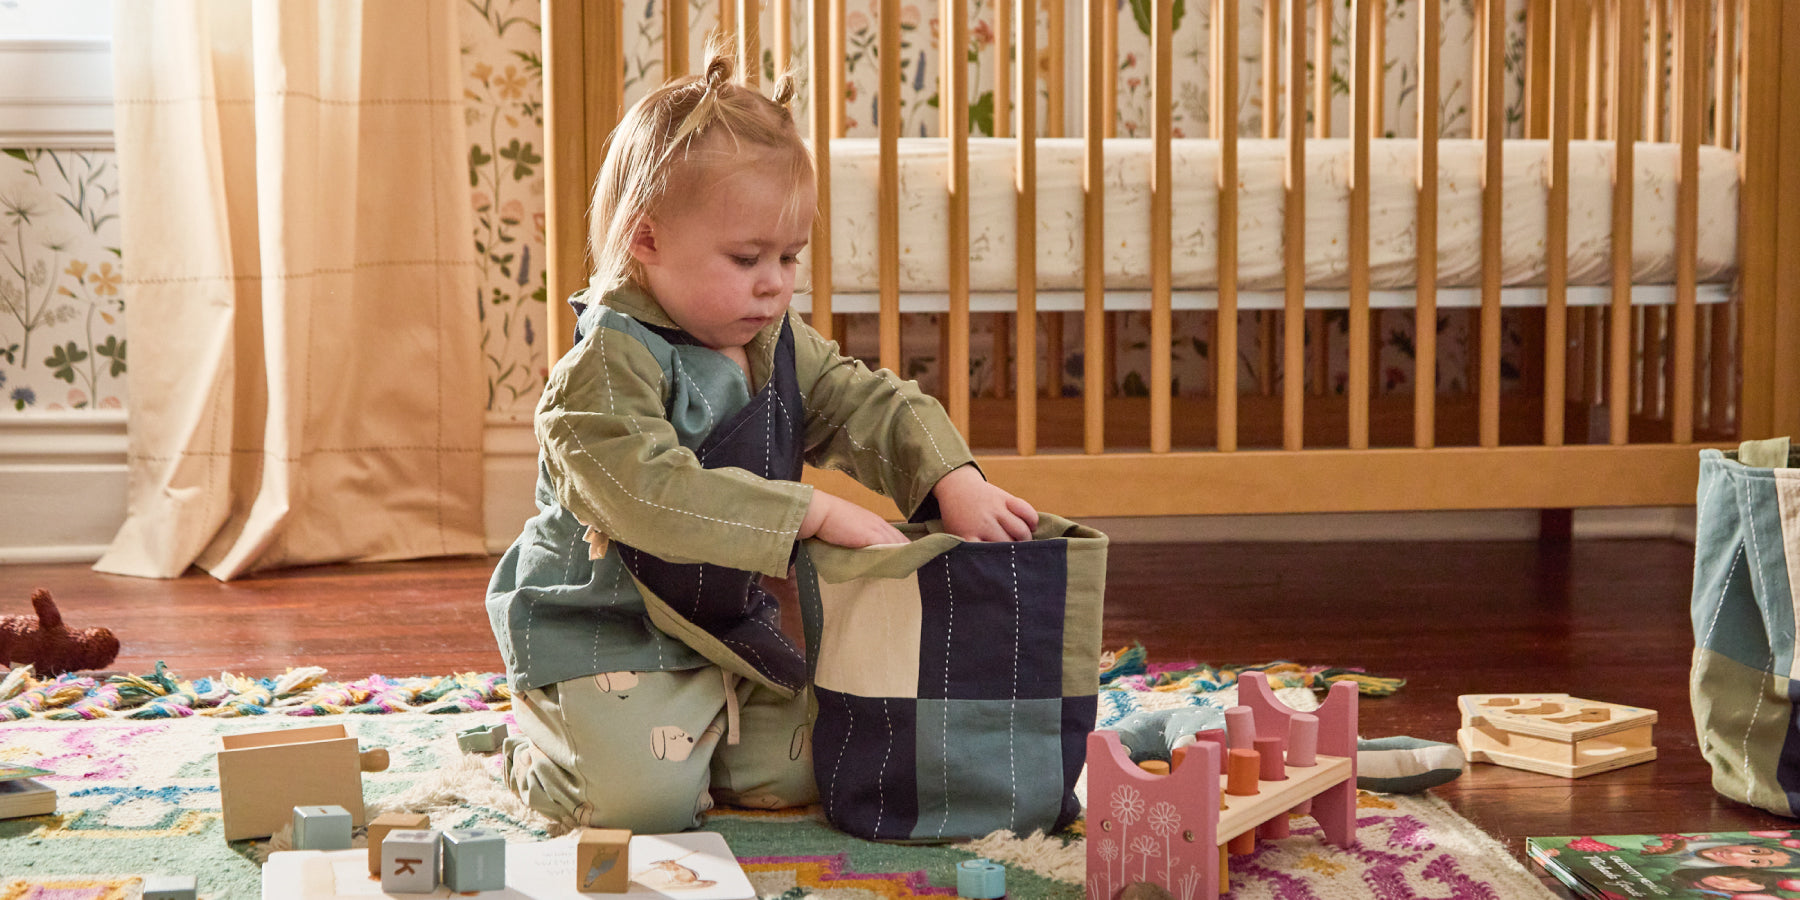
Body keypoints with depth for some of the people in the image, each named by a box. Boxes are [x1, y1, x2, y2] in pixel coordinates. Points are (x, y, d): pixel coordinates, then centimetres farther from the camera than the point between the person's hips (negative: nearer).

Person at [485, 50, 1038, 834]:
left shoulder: (780, 346, 4)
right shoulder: (607, 365, -23)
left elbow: (870, 406, 1)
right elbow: (654, 492, -35)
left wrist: (955, 482, -20)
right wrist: (817, 513, -38)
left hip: (734, 625, 8)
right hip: (609, 635, -7)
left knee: (796, 774, 2)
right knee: (643, 798, -21)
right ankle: (538, 750, 12)